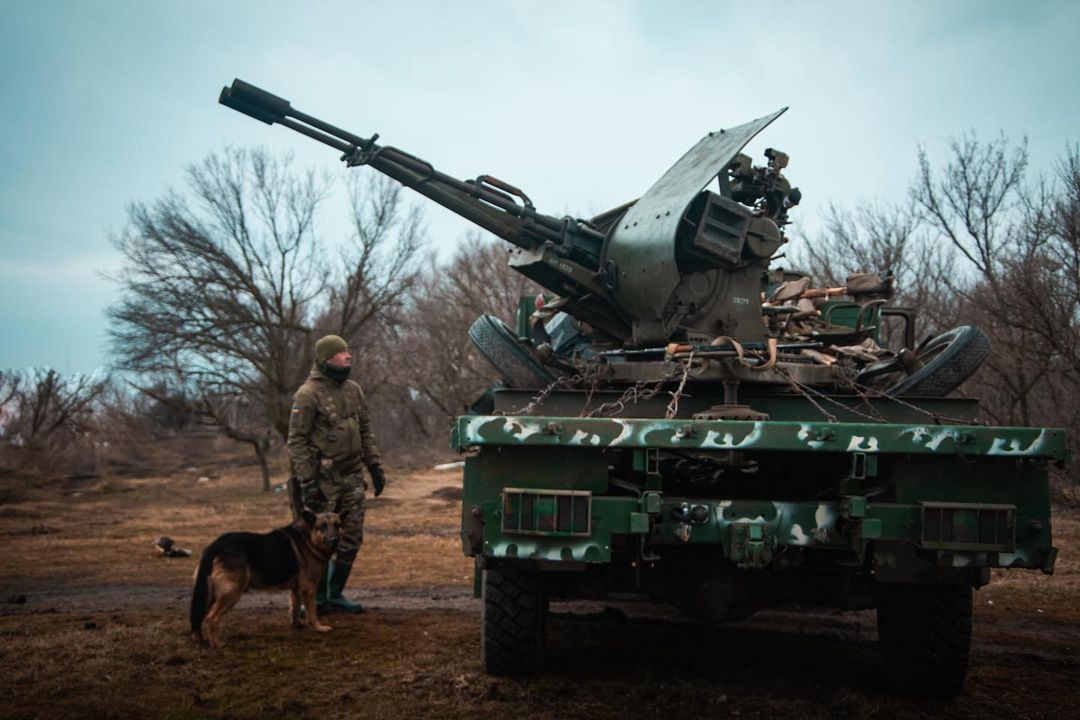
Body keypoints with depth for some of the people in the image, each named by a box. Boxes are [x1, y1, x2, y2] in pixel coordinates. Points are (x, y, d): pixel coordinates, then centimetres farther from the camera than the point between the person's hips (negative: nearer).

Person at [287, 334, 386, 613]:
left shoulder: (353, 389, 10)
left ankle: (336, 593, 20)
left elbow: (366, 431, 17)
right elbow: (297, 441, -13)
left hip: (352, 476, 7)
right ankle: (317, 597, 14)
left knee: (352, 537, 8)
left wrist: (375, 466, 12)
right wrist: (306, 482, -17)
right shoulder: (308, 394, -12)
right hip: (324, 479, -7)